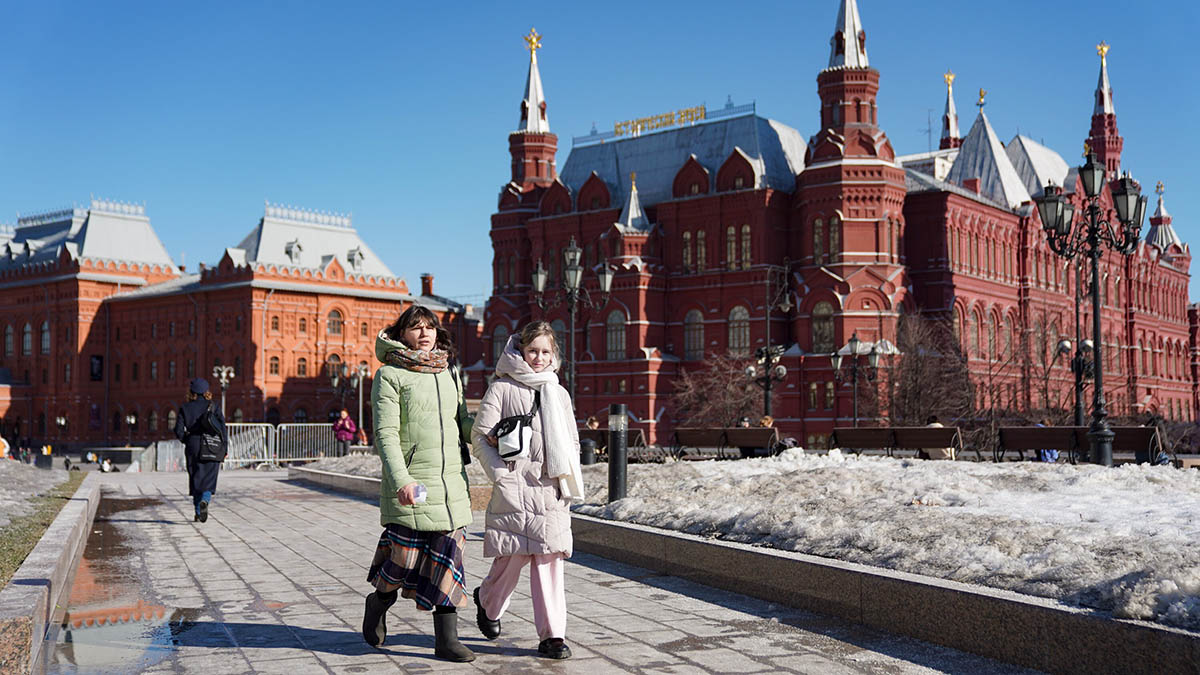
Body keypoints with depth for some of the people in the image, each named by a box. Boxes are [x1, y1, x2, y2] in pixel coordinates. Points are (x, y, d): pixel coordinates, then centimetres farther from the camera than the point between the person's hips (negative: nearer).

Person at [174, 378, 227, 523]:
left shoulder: (185, 408, 2)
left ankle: (198, 513, 13)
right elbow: (222, 427, -4)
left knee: (195, 479, 12)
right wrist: (224, 447, 2)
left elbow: (178, 431, -3)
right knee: (209, 478, 3)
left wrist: (186, 440, 15)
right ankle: (205, 500, -26)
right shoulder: (213, 406, 0)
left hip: (193, 447, 1)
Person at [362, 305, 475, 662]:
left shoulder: (448, 372, 14)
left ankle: (446, 638, 10)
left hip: (451, 480, 5)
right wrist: (401, 479, -22)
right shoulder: (390, 375, -3)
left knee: (448, 556, 3)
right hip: (410, 483, -5)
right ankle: (379, 600, 30)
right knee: (406, 557, -3)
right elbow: (386, 434, -10)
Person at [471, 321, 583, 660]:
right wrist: (500, 473, -11)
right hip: (513, 488, -4)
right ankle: (488, 603, 29)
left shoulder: (559, 394, 17)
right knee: (513, 557, -2)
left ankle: (552, 635, 5)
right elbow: (480, 438, -2)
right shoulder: (501, 388, 2)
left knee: (549, 559, 0)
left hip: (550, 489, 4)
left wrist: (568, 480, 8)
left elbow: (572, 443, 22)